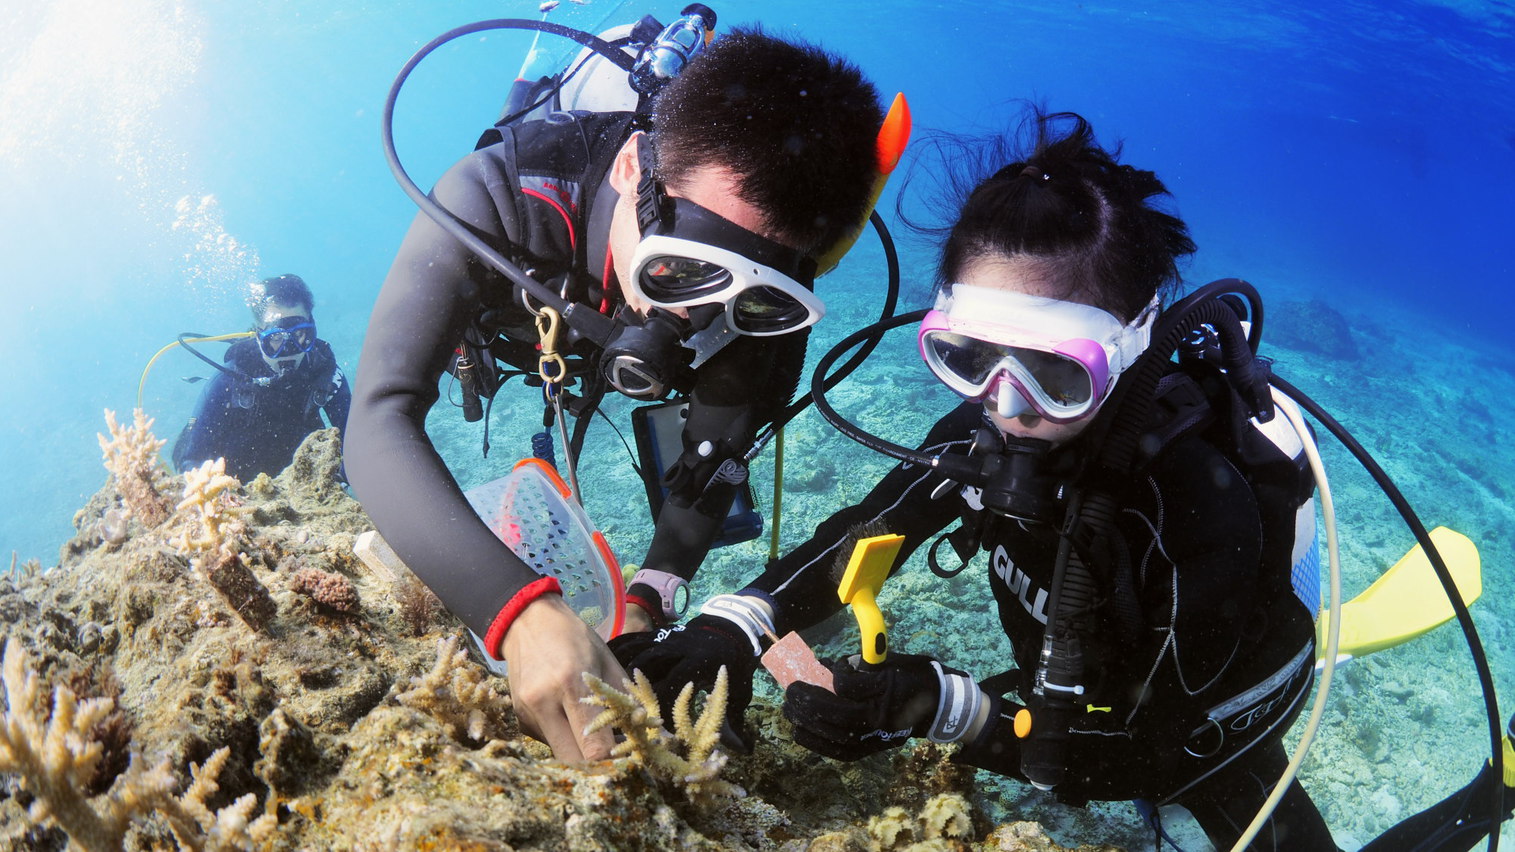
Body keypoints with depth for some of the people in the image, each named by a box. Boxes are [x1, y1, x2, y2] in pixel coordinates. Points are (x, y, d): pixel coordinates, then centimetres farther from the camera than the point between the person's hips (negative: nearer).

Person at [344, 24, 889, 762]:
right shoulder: (498, 197, -49)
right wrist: (521, 609, -70)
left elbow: (718, 444, -28)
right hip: (511, 320, -1)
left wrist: (647, 602, -43)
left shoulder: (762, 285, -40)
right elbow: (380, 423, -56)